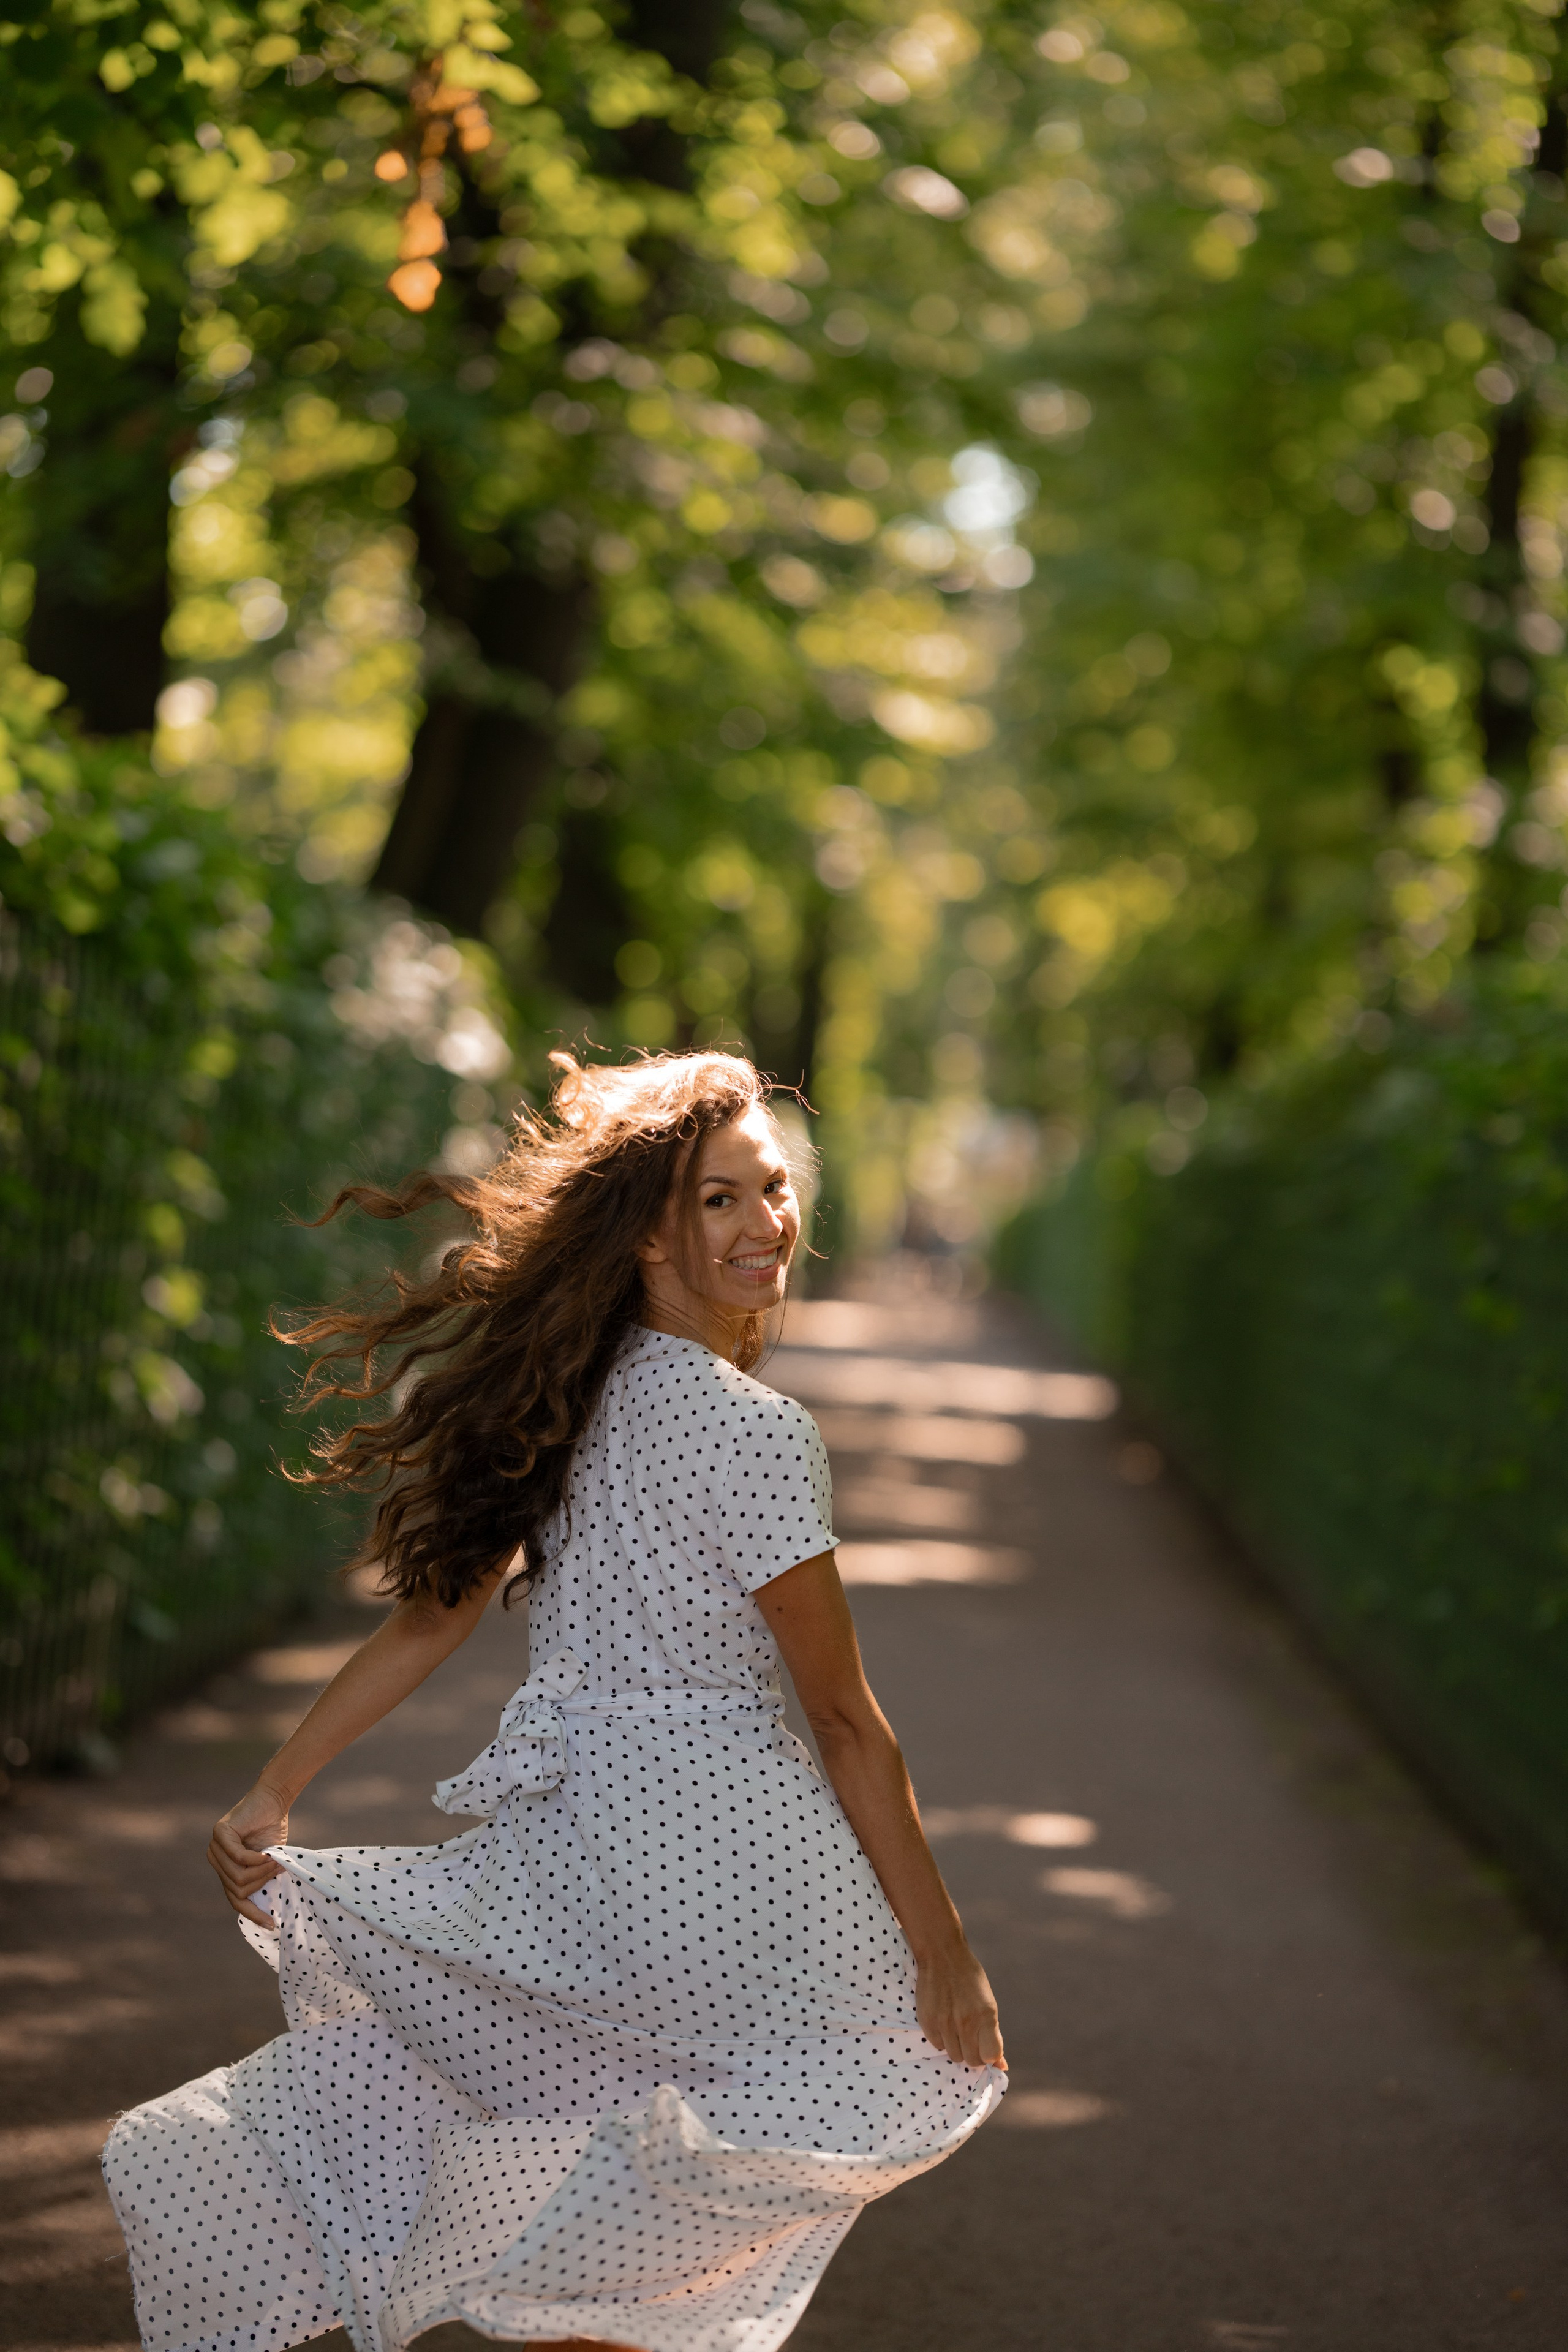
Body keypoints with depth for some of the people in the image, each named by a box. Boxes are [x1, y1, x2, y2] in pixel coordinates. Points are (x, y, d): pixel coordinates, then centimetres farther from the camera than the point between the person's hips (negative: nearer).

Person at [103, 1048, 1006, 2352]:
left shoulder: (567, 1397, 6)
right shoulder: (753, 1430, -16)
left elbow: (435, 1610, 7)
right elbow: (844, 1718, -13)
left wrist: (271, 1796, 11)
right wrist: (943, 1949, -7)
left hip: (560, 1855, 8)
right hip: (717, 1857, -8)